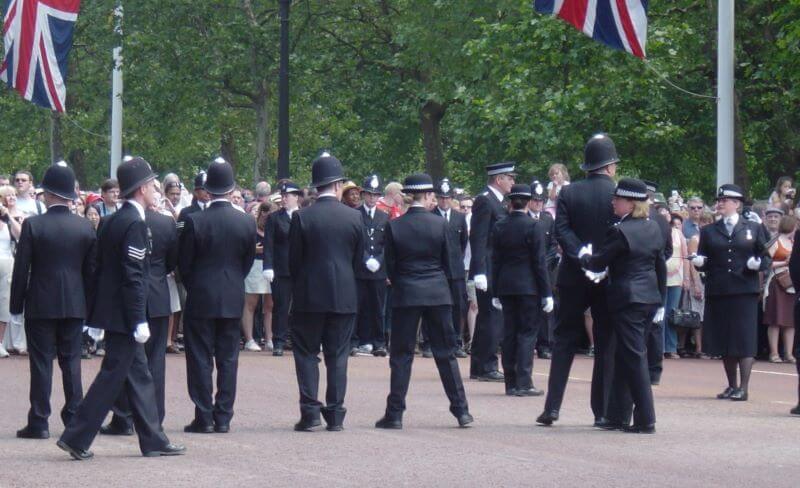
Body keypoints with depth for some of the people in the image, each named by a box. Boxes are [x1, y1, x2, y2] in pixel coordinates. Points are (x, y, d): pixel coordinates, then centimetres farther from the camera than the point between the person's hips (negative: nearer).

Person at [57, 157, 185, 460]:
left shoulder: (112, 221, 11)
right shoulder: (134, 224, -18)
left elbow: (101, 268, 14)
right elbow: (133, 277, -21)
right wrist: (140, 321, -20)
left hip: (110, 307, 10)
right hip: (123, 313, -10)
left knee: (138, 375, 13)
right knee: (112, 376, -5)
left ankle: (153, 440, 17)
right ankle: (76, 438, -5)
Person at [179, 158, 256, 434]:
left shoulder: (194, 222, -12)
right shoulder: (247, 222, -3)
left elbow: (184, 264, -4)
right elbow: (248, 262, 6)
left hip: (201, 299, -3)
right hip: (233, 299, 3)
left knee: (200, 359, 3)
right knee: (227, 359, 8)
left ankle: (204, 418, 2)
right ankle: (223, 418, 8)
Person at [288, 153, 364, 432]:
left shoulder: (302, 218, -8)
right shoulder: (354, 218, -2)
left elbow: (293, 261, -2)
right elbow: (359, 261, 6)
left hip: (309, 296, -2)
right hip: (344, 296, 2)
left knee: (307, 354, 5)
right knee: (337, 356, 7)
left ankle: (310, 413, -2)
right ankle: (335, 415, 6)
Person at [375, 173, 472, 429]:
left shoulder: (394, 226, -5)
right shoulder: (440, 224, -5)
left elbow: (390, 266, 0)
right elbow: (447, 262, 3)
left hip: (406, 294, -1)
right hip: (437, 294, 1)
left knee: (401, 355, 4)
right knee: (446, 354, 7)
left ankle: (395, 414, 1)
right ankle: (461, 410, 7)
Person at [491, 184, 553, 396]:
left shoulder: (499, 227, 3)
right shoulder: (533, 226, -10)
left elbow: (495, 260, 6)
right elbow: (540, 261, -9)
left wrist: (496, 292, 11)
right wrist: (546, 293, -5)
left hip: (506, 287, 4)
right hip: (528, 286, -4)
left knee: (509, 333, 9)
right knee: (528, 332, -1)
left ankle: (511, 383, 10)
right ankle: (524, 383, -7)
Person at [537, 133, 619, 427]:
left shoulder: (568, 193, 0)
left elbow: (561, 230, -10)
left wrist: (582, 257, -14)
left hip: (574, 278, 1)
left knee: (564, 340, 8)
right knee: (606, 343, 5)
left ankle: (552, 407, 1)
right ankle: (602, 411, 4)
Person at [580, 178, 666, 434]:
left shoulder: (621, 232, -16)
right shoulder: (654, 229, 9)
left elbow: (598, 264, -11)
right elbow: (661, 267, 13)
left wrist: (584, 256, 10)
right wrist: (660, 302, 20)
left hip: (628, 300, -8)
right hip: (650, 298, 8)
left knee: (634, 359, -5)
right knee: (624, 357, 15)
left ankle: (645, 420, -5)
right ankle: (618, 416, 20)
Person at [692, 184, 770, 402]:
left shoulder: (754, 229, 10)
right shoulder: (708, 231, 15)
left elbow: (766, 259, 7)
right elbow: (703, 262, 12)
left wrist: (758, 263, -14)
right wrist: (698, 262, -10)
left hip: (745, 292, -3)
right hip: (718, 292, 3)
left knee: (745, 340, -7)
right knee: (723, 341, 5)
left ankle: (743, 388, -9)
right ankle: (732, 386, 14)